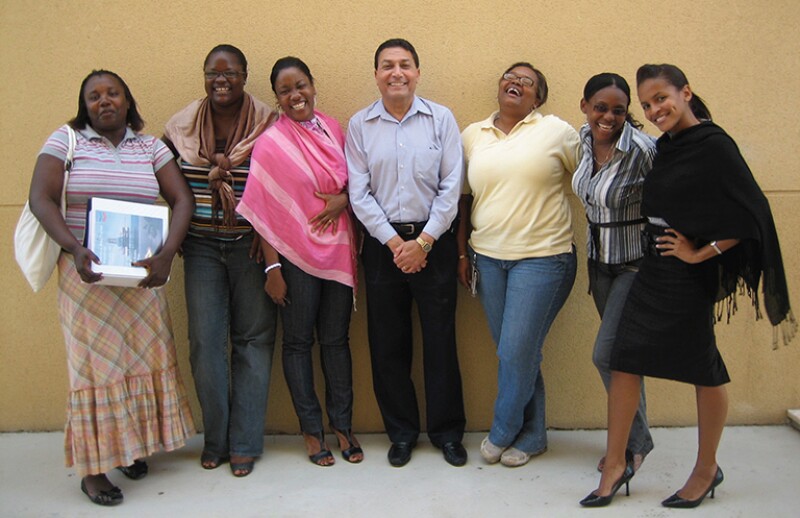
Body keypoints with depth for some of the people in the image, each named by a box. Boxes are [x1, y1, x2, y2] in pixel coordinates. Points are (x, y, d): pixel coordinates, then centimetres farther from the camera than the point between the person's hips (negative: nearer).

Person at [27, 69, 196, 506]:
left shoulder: (150, 147, 7)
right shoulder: (65, 140, 1)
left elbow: (182, 199, 0)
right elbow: (41, 198, -8)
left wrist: (166, 255, -15)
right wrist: (74, 248, -23)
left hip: (141, 273, 2)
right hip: (87, 273, -2)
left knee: (143, 355, 4)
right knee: (94, 361, 0)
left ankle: (133, 445, 23)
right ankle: (92, 467, 8)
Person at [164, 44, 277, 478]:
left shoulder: (267, 125, -3)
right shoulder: (183, 125, 5)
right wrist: (209, 174, -2)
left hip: (251, 245, -2)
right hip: (202, 247, 2)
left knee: (253, 339, 2)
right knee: (205, 341, 0)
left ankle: (244, 443, 14)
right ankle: (215, 440, 17)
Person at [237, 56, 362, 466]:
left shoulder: (333, 129, 5)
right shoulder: (271, 143, -8)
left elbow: (352, 181, 16)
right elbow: (263, 211, -9)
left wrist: (343, 198, -7)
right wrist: (272, 267, -12)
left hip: (337, 250, 4)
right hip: (296, 255, -4)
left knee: (336, 339, 12)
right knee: (298, 342, 8)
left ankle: (342, 425, 25)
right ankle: (312, 430, 22)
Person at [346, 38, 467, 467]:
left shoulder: (441, 119, 1)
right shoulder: (360, 125, 4)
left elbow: (451, 187, -3)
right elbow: (359, 193, -1)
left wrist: (423, 242, -9)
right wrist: (393, 242, -8)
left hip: (433, 241, -1)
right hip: (382, 243, 1)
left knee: (440, 338, 3)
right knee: (388, 342, 7)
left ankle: (447, 431, 20)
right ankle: (401, 432, 23)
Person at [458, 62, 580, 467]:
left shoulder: (556, 131, -1)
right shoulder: (472, 135, 10)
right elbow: (465, 198, 14)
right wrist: (462, 252, 11)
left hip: (542, 258, -4)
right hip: (488, 257, 4)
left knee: (516, 353, -4)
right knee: (517, 353, 10)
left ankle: (502, 434, 19)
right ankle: (532, 435, 27)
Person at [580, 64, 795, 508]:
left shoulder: (715, 146, -13)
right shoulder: (665, 147, 10)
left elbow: (750, 213, -18)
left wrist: (699, 253, -15)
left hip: (689, 277, -7)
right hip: (653, 271, 8)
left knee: (704, 370, 7)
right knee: (624, 361, 3)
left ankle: (707, 469, 25)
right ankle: (616, 464, 14)